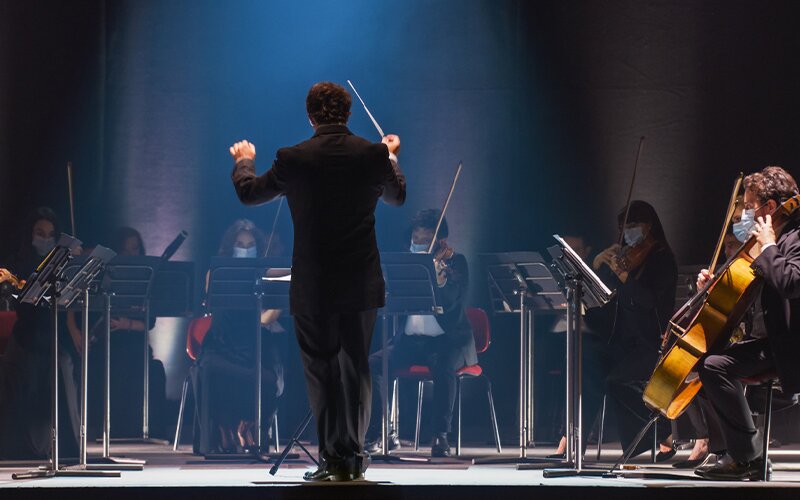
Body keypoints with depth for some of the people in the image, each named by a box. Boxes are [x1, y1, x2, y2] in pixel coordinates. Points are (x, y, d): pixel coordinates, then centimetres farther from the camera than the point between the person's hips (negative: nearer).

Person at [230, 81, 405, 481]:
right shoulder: (372, 155, -4)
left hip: (313, 287, -2)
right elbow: (397, 197, 15)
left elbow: (248, 193, 7)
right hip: (362, 284, 2)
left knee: (320, 370, 5)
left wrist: (243, 161, 28)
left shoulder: (293, 159, -10)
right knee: (356, 367, 11)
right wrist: (391, 156, 34)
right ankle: (353, 457, 13)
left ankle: (332, 459, 4)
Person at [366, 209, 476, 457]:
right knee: (373, 363, -18)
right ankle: (384, 432, -8)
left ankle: (440, 435, -29)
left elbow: (452, 301, -18)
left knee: (443, 367, -36)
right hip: (411, 340, 4)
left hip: (447, 341, -4)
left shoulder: (455, 263, -1)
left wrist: (440, 282, -40)